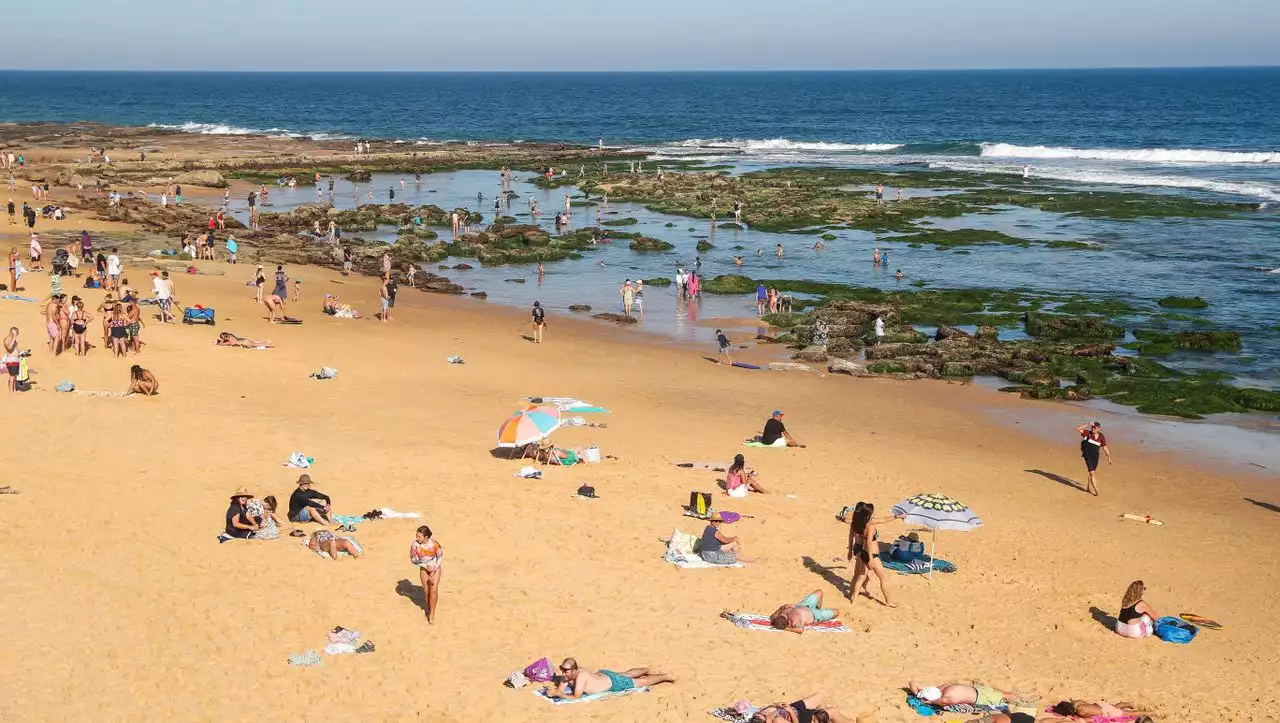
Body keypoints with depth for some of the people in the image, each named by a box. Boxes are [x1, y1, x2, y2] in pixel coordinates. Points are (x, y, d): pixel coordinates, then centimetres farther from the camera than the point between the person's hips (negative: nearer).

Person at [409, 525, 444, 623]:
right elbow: (413, 559, -10)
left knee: (433, 590, -10)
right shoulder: (415, 544, -24)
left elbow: (440, 556, -12)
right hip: (423, 569, 2)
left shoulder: (434, 544, -27)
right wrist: (425, 566, -16)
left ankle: (431, 614, 2)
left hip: (435, 568, -2)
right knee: (426, 592, 9)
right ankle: (429, 609, 33)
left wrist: (433, 571, -14)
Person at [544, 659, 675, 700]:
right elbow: (561, 688, -11)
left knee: (640, 682, 10)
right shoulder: (568, 674, -19)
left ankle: (665, 676, 28)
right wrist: (554, 691, -33)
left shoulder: (580, 676, -40)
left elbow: (575, 697, -43)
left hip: (613, 683, -7)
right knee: (626, 674, 33)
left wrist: (557, 694, -44)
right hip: (602, 673, 7)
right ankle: (648, 670, 56)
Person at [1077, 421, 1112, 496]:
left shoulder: (1101, 437, -3)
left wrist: (1109, 458, 5)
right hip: (1087, 455, -4)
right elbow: (1077, 429, -19)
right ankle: (1096, 490, -7)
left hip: (1095, 456, 4)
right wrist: (1087, 425, -25)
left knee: (1093, 472, 16)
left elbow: (1105, 447, 4)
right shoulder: (1088, 433, -10)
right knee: (1092, 473, -10)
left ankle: (1089, 488, 33)